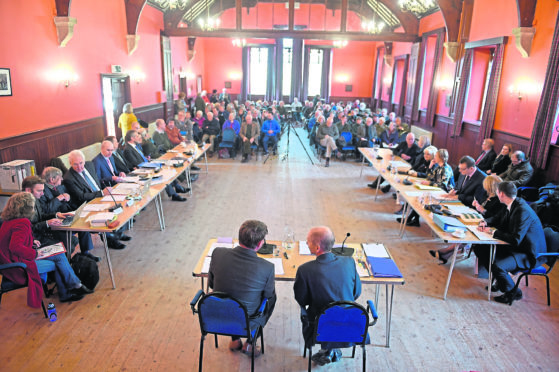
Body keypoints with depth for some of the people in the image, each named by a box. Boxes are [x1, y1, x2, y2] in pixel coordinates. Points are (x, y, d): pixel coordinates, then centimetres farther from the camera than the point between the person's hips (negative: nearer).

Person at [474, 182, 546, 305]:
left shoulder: (523, 211, -28)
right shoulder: (513, 205, 0)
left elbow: (515, 240, -33)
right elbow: (499, 218, 19)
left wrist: (493, 232, -22)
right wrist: (485, 222, -1)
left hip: (530, 255, -10)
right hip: (516, 247, 10)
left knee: (498, 266, -31)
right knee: (480, 248, 5)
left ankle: (513, 292, 0)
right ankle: (500, 280, 19)